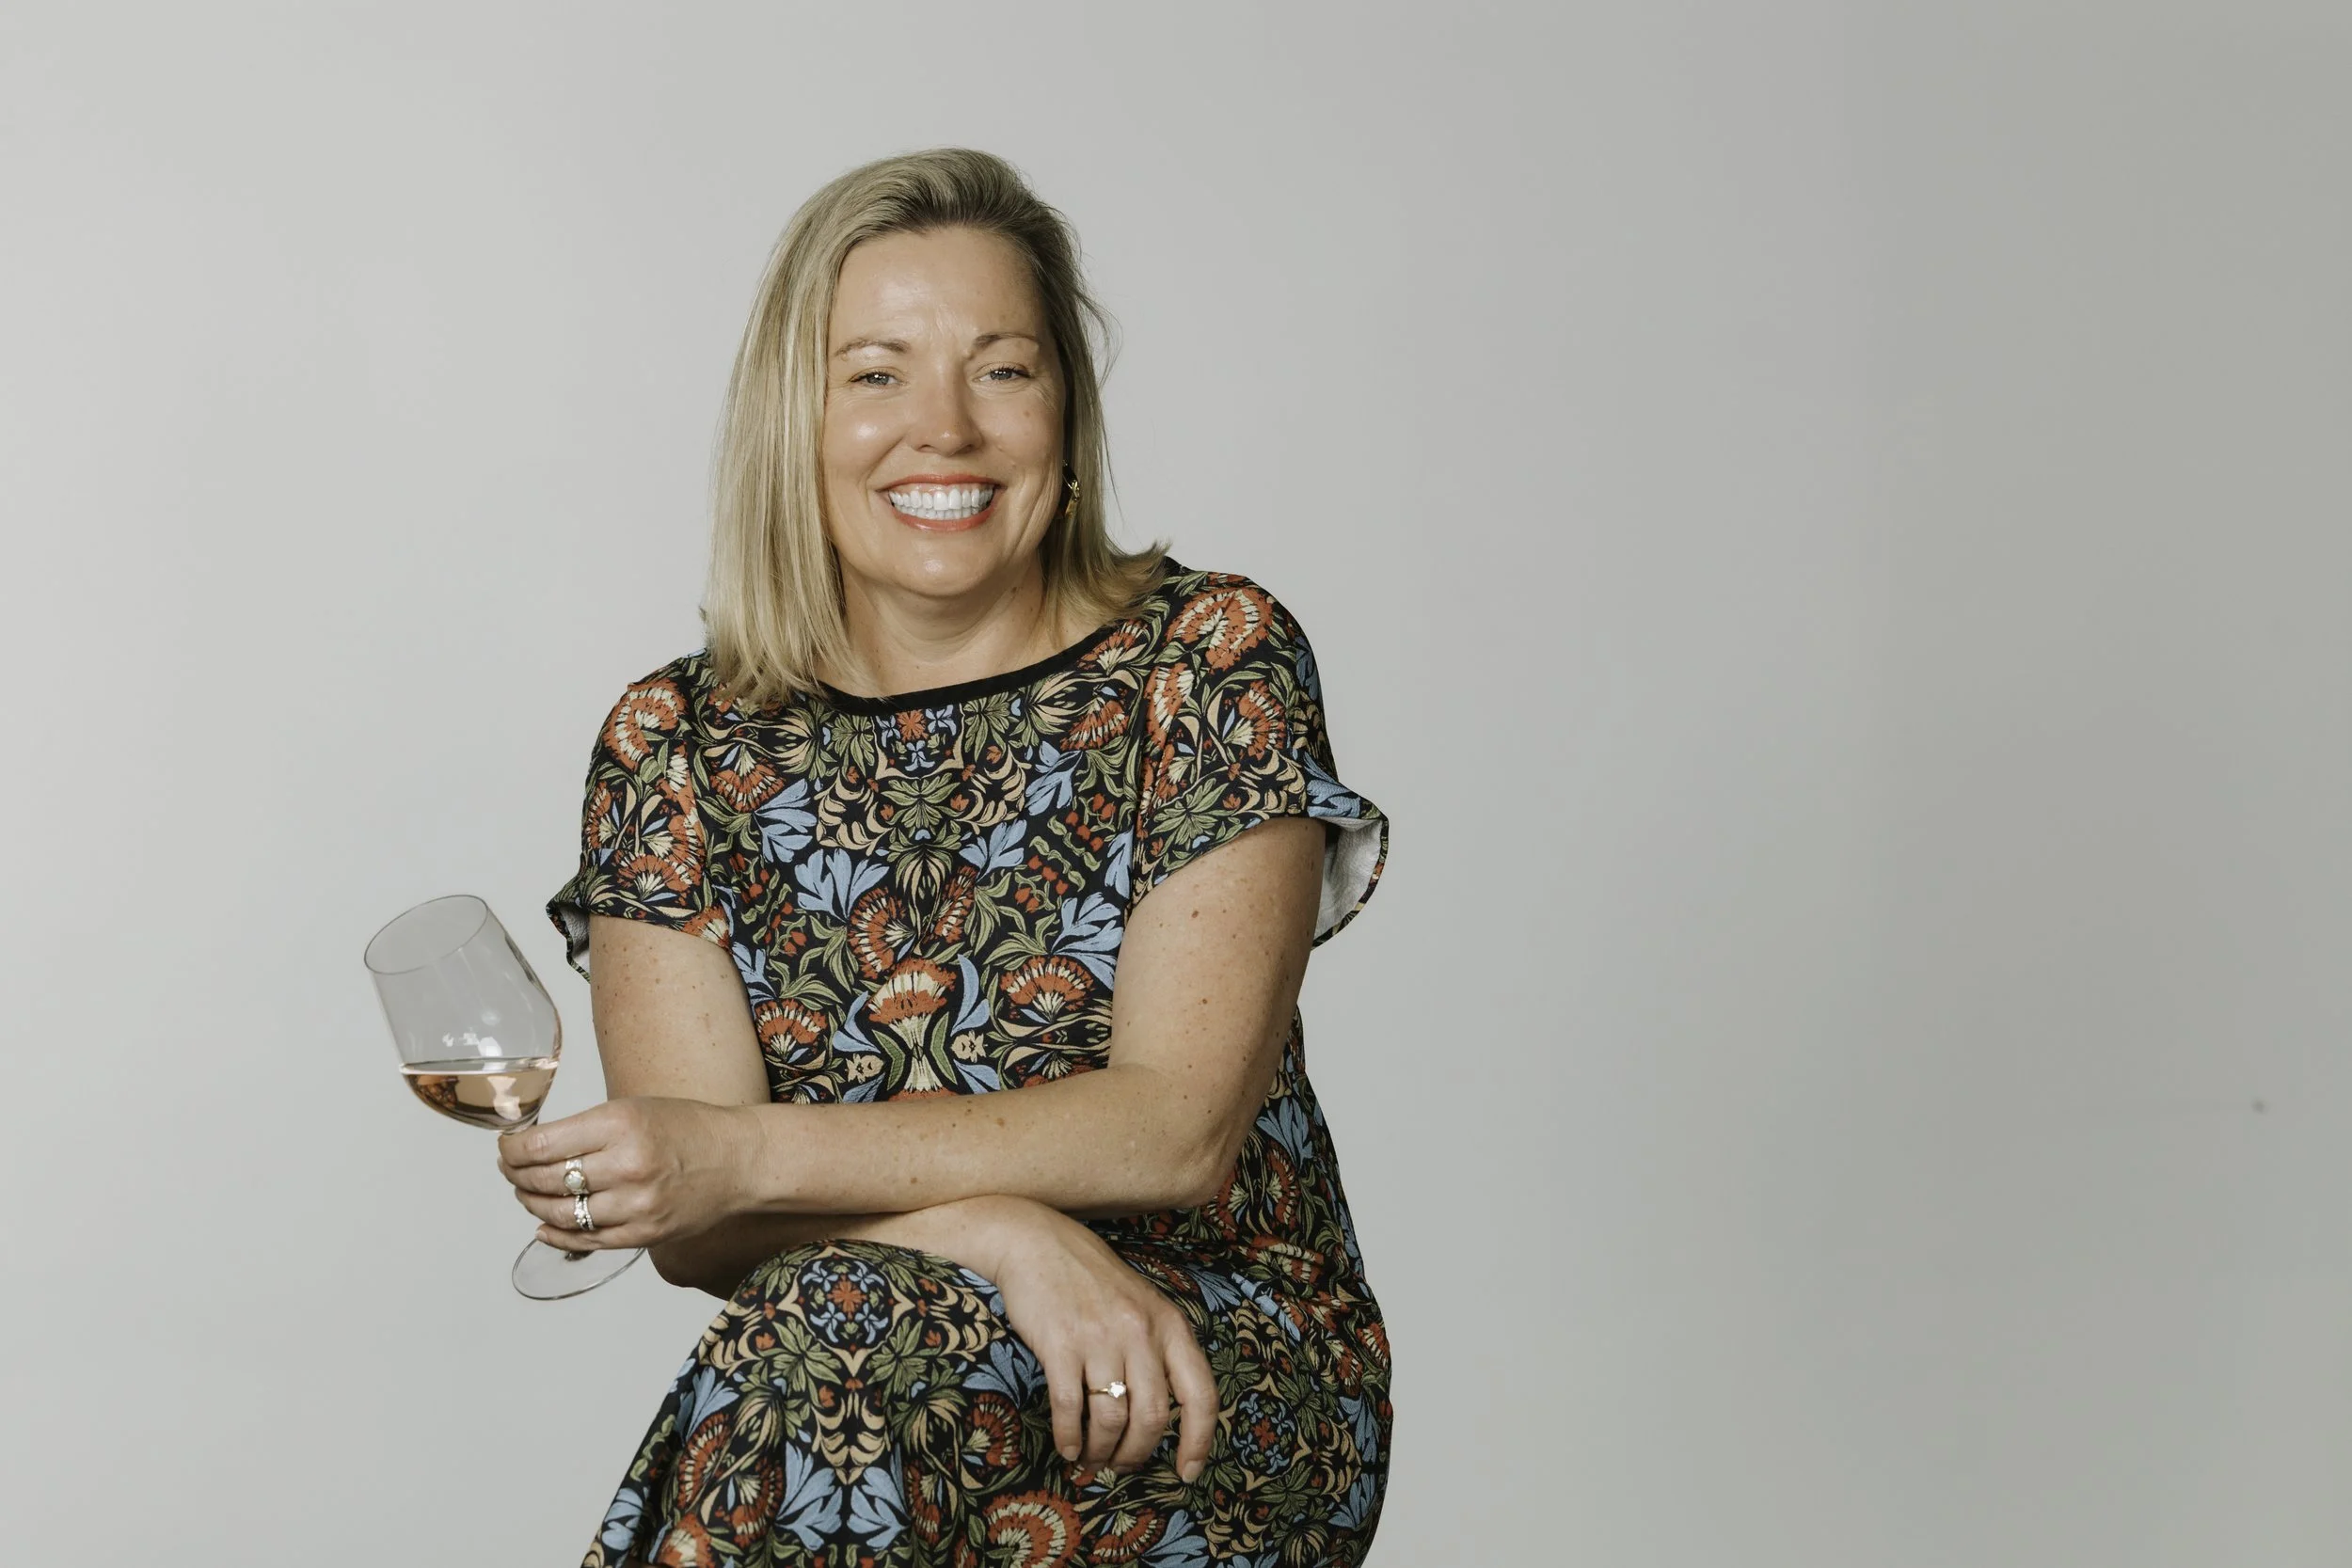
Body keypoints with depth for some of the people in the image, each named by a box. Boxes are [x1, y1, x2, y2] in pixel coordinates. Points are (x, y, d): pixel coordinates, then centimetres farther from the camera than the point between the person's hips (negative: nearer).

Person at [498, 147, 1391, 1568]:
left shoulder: (1211, 661, -3)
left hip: (1233, 1363, -2)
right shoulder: (676, 746, 3)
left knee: (847, 1334, -31)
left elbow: (1180, 1126, -12)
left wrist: (742, 1157, -19)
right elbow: (697, 1231, -5)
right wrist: (1003, 1229, -23)